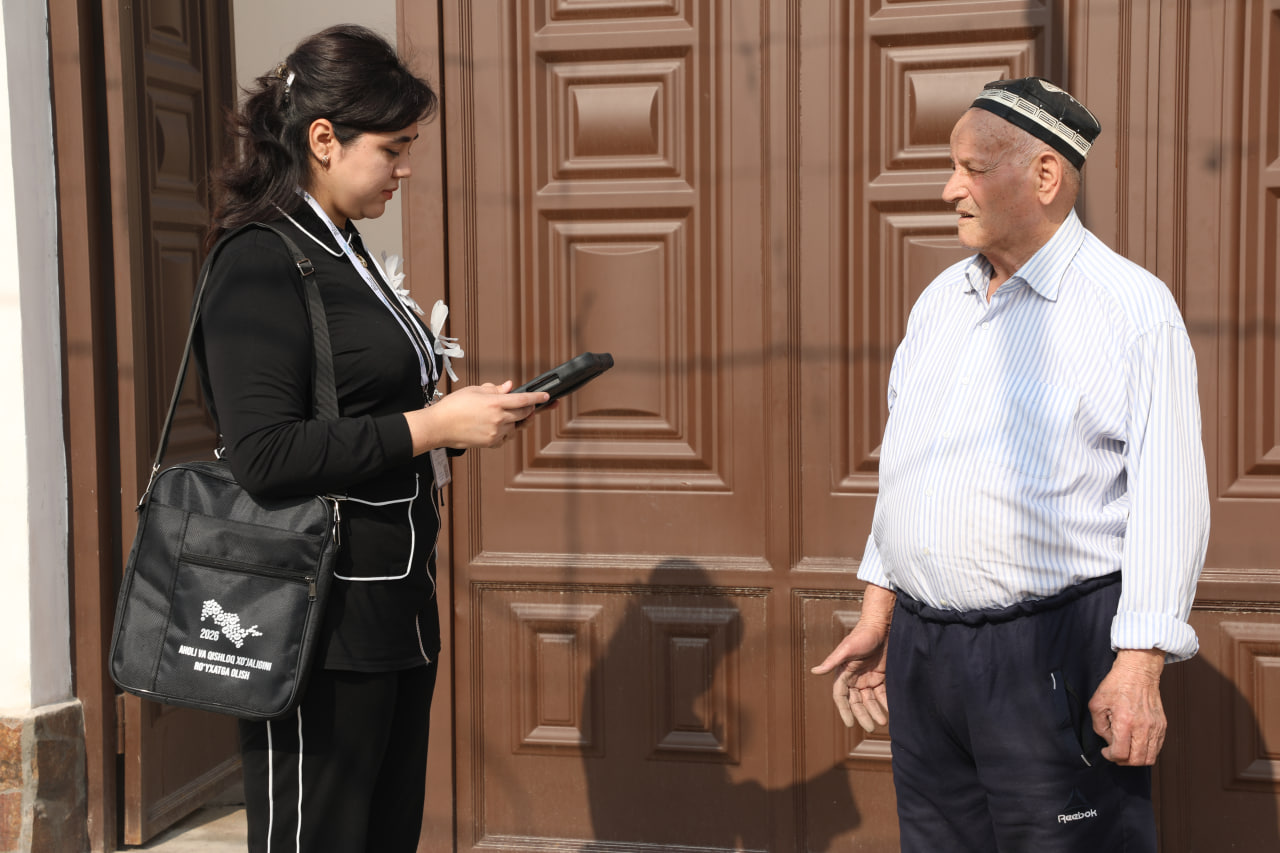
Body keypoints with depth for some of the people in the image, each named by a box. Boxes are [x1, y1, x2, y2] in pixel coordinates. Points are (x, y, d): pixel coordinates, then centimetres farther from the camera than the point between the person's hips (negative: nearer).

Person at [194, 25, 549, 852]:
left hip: (394, 605, 9)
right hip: (321, 624, -9)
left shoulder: (343, 253, 14)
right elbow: (263, 453, -22)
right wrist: (432, 427, -21)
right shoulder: (262, 264, -13)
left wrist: (465, 411, 7)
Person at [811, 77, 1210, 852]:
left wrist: (1140, 666, -16)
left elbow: (1167, 496, -11)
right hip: (922, 645, 6)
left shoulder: (1133, 306, -7)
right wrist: (877, 612, 16)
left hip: (1056, 651, -6)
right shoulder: (941, 300, 13)